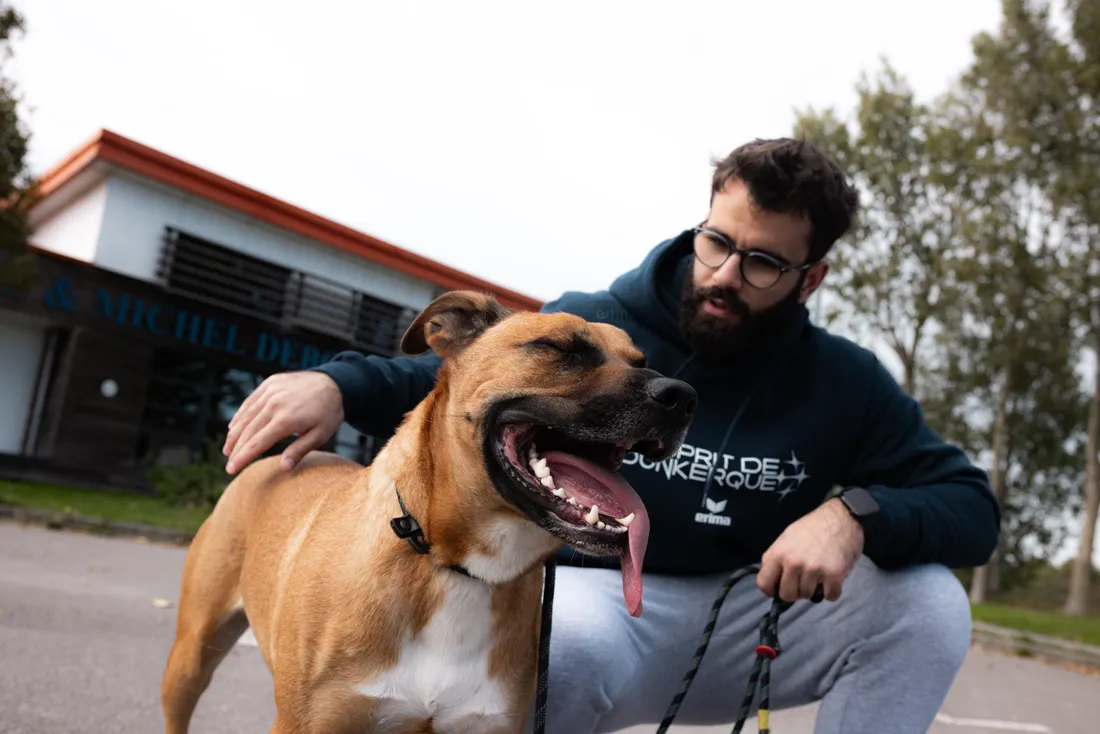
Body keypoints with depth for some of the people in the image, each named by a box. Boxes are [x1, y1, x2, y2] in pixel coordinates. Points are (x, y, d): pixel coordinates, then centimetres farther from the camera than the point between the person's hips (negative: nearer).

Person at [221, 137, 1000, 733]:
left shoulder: (844, 382, -4)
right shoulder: (590, 327, -10)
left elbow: (974, 507, -4)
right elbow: (446, 382, 0)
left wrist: (855, 514, -27)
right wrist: (337, 381, -22)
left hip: (746, 619, 4)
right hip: (598, 600, -3)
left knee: (928, 601, -18)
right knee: (562, 641, -39)